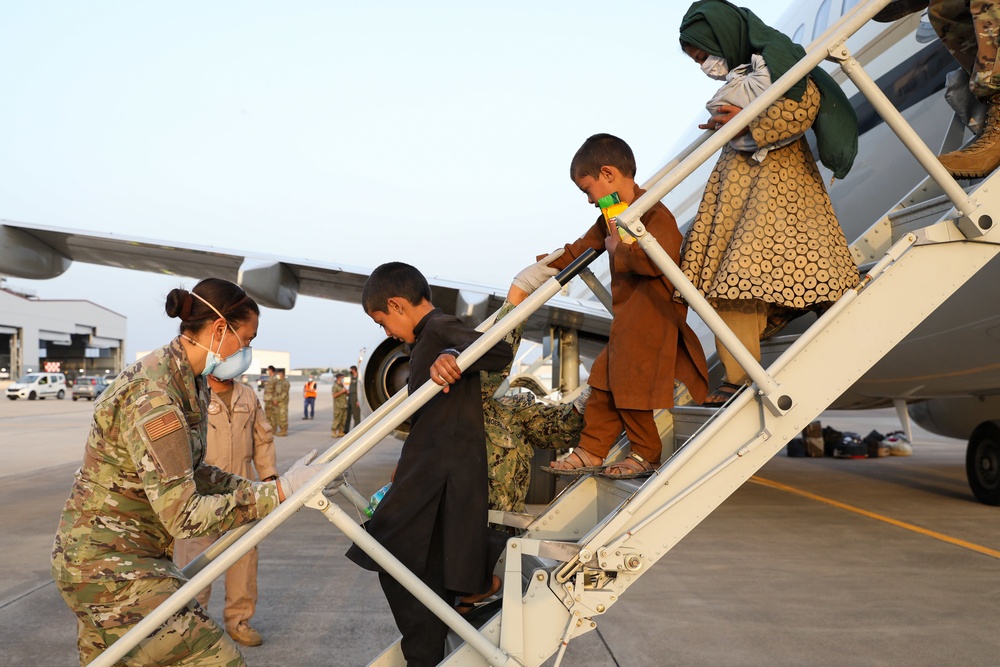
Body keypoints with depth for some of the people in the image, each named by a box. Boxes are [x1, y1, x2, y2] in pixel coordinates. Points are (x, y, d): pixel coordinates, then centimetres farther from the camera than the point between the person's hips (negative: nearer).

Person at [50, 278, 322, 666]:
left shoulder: (189, 383, 3)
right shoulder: (154, 396, -27)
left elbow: (190, 472, 11)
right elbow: (185, 516, -27)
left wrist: (257, 488, 1)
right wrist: (280, 491, -25)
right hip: (110, 565, -10)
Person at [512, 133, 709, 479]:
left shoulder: (654, 214, -17)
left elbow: (656, 259, -34)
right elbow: (580, 249, 22)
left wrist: (619, 248, -22)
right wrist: (535, 273, 22)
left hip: (653, 319, -10)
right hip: (626, 321, 10)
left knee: (635, 385, -1)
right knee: (604, 382, 13)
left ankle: (647, 455, 18)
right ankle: (590, 451, 23)